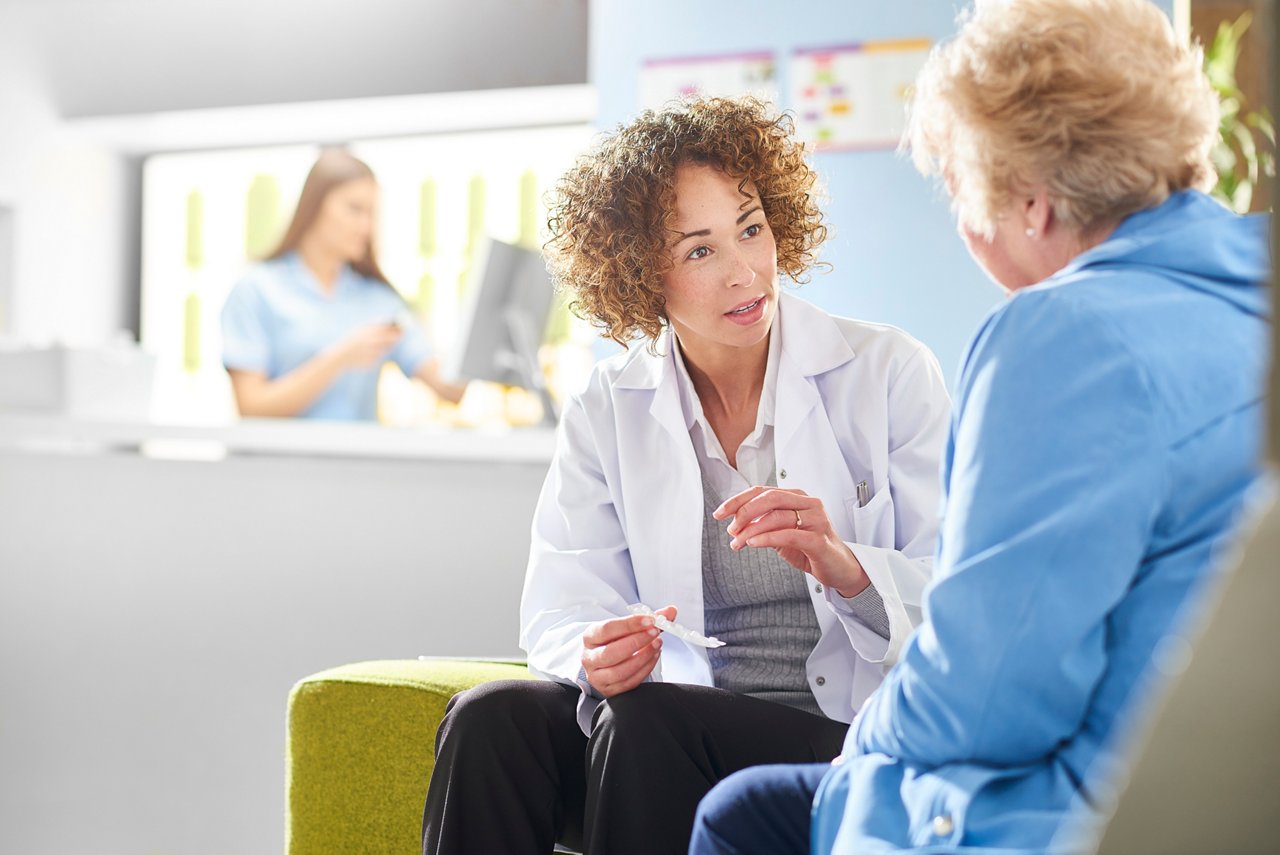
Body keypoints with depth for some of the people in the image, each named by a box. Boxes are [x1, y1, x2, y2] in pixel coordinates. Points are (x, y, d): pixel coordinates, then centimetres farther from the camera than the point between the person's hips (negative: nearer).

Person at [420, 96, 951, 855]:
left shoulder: (888, 373, 0)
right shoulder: (606, 410, 8)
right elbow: (561, 617, 1)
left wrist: (841, 565, -26)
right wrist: (599, 659, -23)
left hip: (854, 732, -2)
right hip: (687, 727, 3)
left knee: (647, 721, -31)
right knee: (493, 718, -26)